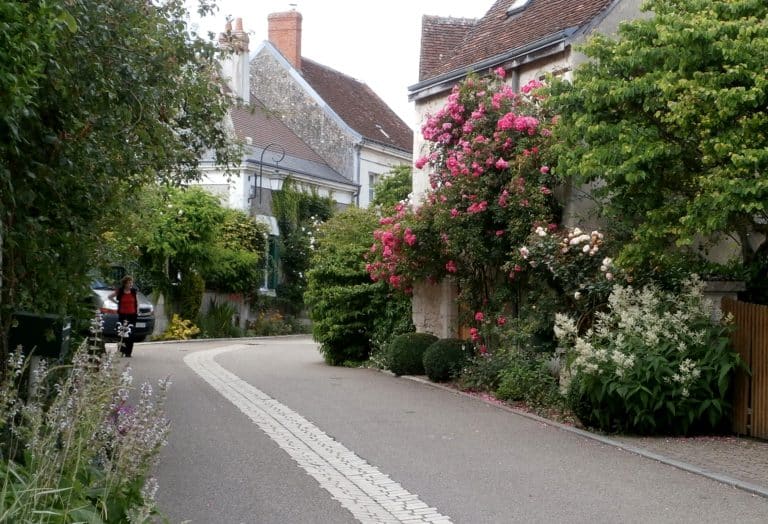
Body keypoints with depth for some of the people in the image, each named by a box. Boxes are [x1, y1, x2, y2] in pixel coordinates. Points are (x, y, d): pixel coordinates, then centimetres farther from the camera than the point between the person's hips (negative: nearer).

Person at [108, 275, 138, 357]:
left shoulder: (134, 291, 4)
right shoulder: (119, 291, 0)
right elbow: (110, 296, 13)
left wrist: (137, 311, 5)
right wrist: (116, 302, 5)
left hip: (132, 315, 1)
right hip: (122, 314, -1)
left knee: (130, 334, -1)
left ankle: (128, 352, 3)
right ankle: (121, 351, 5)